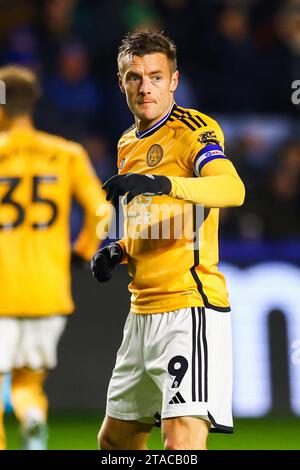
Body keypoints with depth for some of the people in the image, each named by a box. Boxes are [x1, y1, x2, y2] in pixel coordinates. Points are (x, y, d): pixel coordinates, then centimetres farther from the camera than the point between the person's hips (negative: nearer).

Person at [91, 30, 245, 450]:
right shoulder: (128, 144, 17)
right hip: (143, 312, 9)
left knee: (183, 444, -21)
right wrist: (117, 252, 10)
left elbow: (232, 189, -29)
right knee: (116, 441, 16)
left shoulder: (193, 128, -9)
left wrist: (164, 184, -44)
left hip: (190, 307, -9)